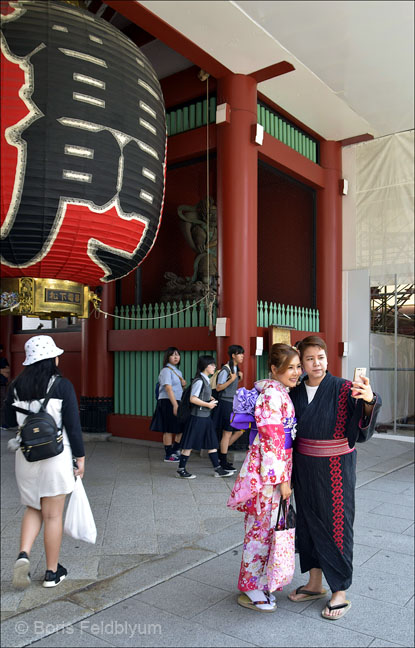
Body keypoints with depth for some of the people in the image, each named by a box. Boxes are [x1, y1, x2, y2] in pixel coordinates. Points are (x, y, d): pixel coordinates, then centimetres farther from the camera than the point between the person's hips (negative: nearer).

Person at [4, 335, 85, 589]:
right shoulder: (62, 385, -12)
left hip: (26, 457, 4)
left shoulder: (17, 386, 0)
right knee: (53, 515, 7)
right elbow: (73, 425, -12)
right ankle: (52, 572, 19)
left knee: (33, 509, 21)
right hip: (56, 457, -4)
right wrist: (81, 457, -3)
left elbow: (10, 421, 9)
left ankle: (24, 555, 2)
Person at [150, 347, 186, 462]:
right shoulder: (166, 370, -9)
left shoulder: (178, 371, 18)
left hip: (178, 401, 9)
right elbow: (168, 389, -19)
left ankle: (175, 451, 23)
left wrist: (183, 383, 5)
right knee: (169, 430, -3)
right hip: (168, 402, -9)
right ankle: (168, 455, 5)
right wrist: (175, 405, -25)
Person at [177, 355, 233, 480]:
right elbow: (193, 399, -21)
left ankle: (218, 469, 16)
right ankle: (181, 470, 10)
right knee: (189, 444, 0)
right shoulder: (199, 381, -16)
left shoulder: (206, 380, 12)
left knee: (212, 443, 10)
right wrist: (208, 404, -14)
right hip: (197, 416, -9)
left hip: (206, 416, 9)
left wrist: (211, 399, 6)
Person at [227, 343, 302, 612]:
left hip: (279, 471, 9)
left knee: (268, 527, 18)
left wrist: (285, 476, 17)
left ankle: (258, 582, 33)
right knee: (262, 527, 3)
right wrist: (283, 479, -18)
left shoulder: (283, 393, 11)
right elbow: (273, 439, -21)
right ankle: (251, 589, 20)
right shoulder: (272, 395, -19)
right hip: (269, 472, -9)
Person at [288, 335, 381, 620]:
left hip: (335, 468, -5)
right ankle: (315, 584, 32)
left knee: (336, 523, 3)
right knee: (309, 521, 14)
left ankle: (340, 593, 20)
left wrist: (369, 400, -51)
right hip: (304, 467, 5)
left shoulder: (343, 389, -13)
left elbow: (364, 418, -31)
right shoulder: (296, 393, 2)